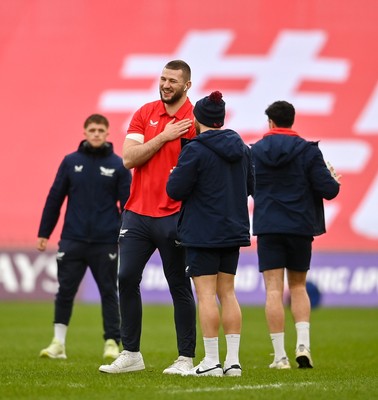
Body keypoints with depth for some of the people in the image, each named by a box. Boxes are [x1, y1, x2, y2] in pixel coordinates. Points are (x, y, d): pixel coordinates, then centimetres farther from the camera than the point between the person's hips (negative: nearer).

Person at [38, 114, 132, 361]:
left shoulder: (118, 165, 3)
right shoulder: (71, 162, 6)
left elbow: (127, 204, 4)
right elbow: (54, 199, 9)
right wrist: (44, 233, 7)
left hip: (106, 243, -1)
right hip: (72, 241, 1)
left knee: (109, 293, 3)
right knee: (65, 291, 3)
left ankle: (113, 342, 9)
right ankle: (58, 343, 11)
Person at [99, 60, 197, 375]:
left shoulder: (195, 120, -5)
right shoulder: (145, 113, 8)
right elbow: (129, 159, -1)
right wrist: (164, 137, -11)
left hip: (173, 216, -5)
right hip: (137, 212, 5)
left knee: (179, 286, 0)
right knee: (126, 279, 2)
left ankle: (186, 358, 7)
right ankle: (131, 354, 10)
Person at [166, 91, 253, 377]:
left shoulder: (195, 150, -13)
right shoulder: (241, 149, 8)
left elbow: (176, 190, -14)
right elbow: (251, 186, 17)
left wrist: (174, 174, 7)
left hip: (202, 232, -6)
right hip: (233, 231, 6)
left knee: (206, 294, -3)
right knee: (227, 292, 10)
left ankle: (211, 362, -4)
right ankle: (233, 361, 8)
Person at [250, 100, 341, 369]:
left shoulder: (254, 152, 1)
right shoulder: (308, 151, -4)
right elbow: (328, 190, -8)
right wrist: (334, 180, 15)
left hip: (268, 227, 0)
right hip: (300, 226, 0)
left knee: (274, 289, -1)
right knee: (298, 287, 16)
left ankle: (280, 356, -6)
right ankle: (303, 344, -2)